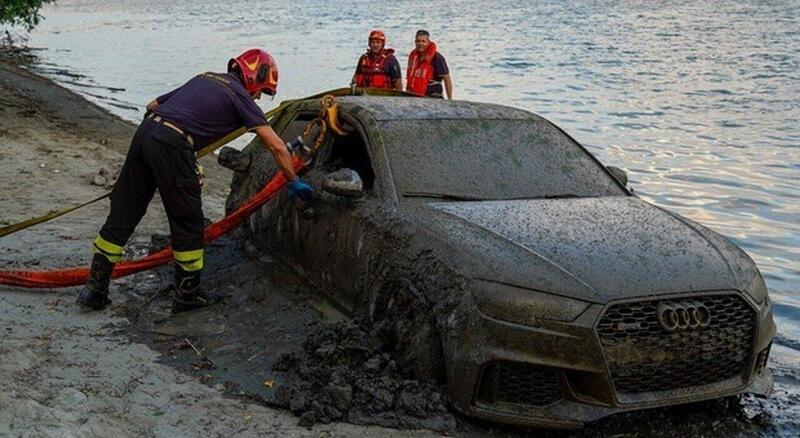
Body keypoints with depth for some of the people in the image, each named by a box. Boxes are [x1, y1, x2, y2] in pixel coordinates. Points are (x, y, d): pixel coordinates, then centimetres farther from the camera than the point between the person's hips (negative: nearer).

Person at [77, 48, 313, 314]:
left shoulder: (204, 79, 26)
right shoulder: (239, 95, 6)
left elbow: (153, 105, 30)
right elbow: (276, 146, 2)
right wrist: (295, 183, 11)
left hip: (145, 132, 7)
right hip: (172, 146, -7)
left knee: (122, 215, 12)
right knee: (188, 224, 9)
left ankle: (94, 290, 17)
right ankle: (187, 294, 20)